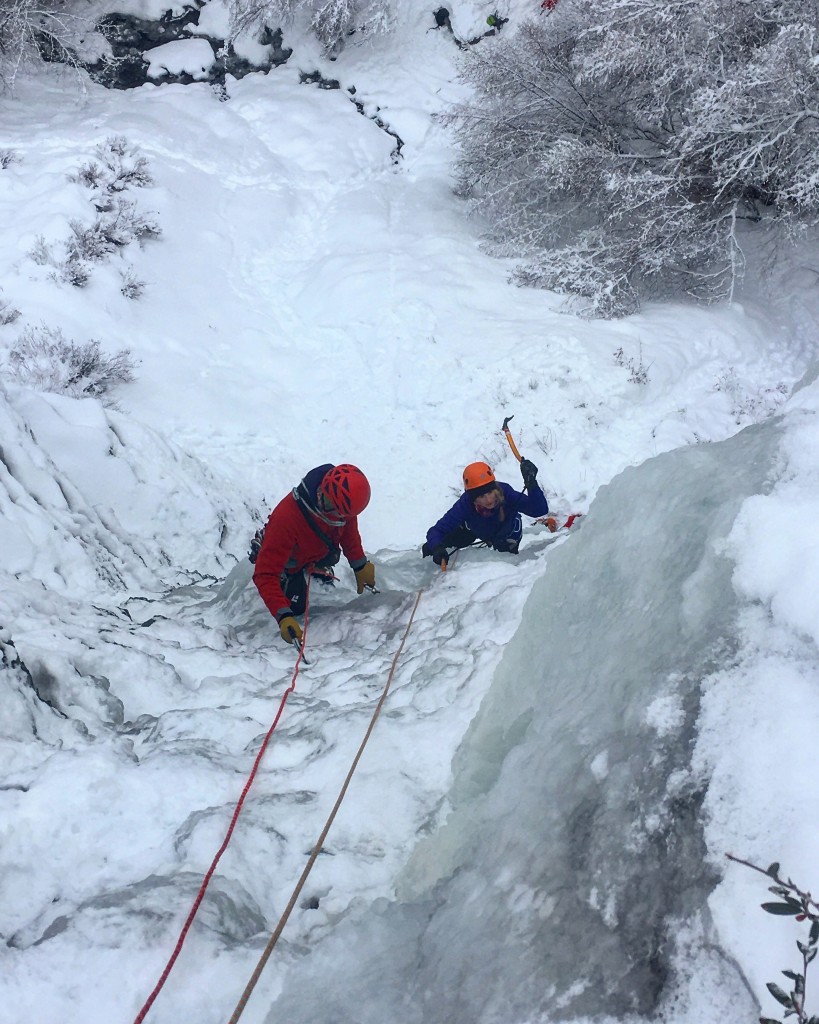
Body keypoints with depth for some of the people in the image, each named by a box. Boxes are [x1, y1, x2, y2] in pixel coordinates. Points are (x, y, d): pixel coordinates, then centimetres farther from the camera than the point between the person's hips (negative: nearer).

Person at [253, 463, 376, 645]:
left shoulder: (343, 501, -33)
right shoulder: (286, 519, -50)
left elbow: (348, 528, -7)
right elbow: (265, 575, -46)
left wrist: (360, 565, -2)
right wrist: (283, 616, -55)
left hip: (320, 550, 5)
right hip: (288, 560, -4)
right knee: (296, 606, 4)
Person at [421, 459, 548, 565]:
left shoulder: (505, 492, -45)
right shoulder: (465, 504, -42)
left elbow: (540, 510, -52)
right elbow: (436, 531, -40)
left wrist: (531, 483, -67)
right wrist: (437, 548, -62)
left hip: (507, 529, 0)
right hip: (475, 528, 0)